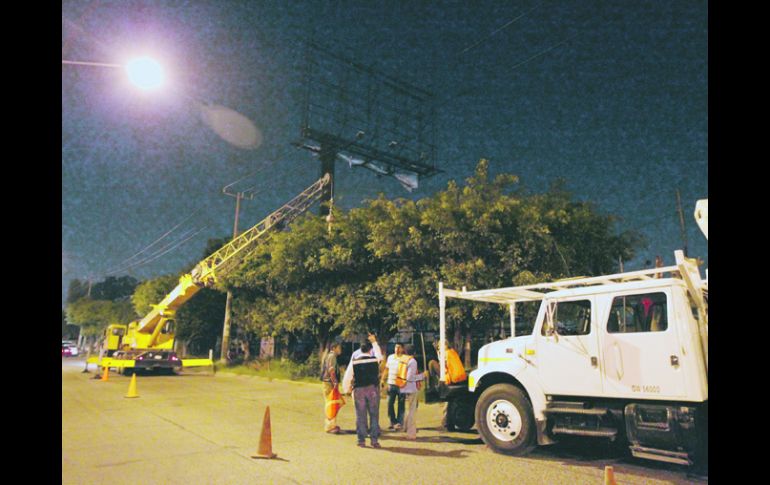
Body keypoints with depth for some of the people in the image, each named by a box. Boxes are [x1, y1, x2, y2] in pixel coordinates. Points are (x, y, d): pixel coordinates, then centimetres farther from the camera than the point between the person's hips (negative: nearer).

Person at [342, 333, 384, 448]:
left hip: (359, 390, 0)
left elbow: (347, 377, 1)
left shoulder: (354, 361, -3)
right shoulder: (375, 359, -3)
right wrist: (374, 342, 33)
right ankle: (374, 440, 9)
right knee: (374, 415, 8)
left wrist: (346, 390, 16)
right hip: (373, 389, 0)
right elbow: (380, 355, 22)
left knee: (360, 416, 7)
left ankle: (361, 440, 11)